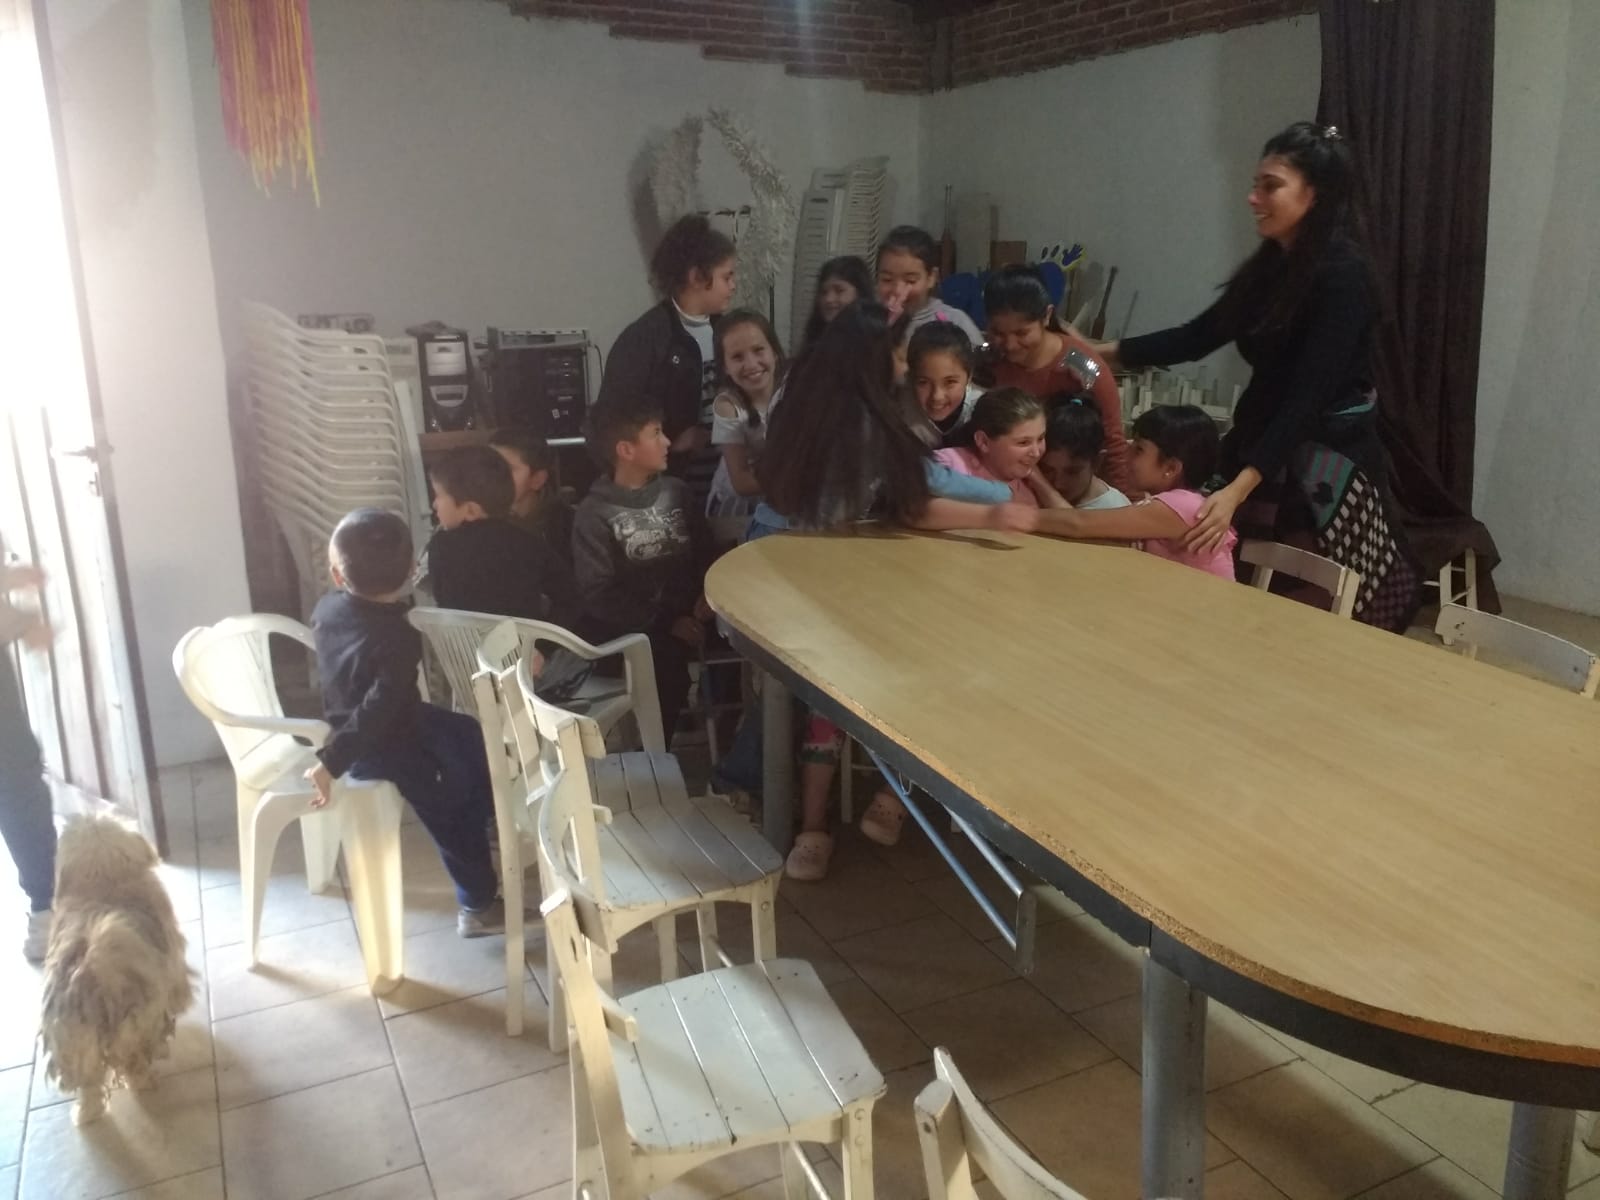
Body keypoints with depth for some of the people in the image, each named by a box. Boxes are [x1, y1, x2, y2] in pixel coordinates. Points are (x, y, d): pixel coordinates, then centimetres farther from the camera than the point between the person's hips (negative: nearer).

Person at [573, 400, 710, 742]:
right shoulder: (594, 513, -3)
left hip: (687, 616, 4)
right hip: (633, 628, -3)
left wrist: (705, 594, -8)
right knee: (665, 662, -32)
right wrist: (666, 622, -16)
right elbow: (599, 595, -9)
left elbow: (704, 551, 13)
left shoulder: (676, 491, 12)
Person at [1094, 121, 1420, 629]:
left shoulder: (1343, 275, -17)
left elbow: (1307, 395, -25)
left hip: (1326, 462, -7)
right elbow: (1198, 336, 13)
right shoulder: (1270, 265, 7)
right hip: (1265, 444, 8)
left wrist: (1238, 488, -33)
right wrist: (1105, 352, 4)